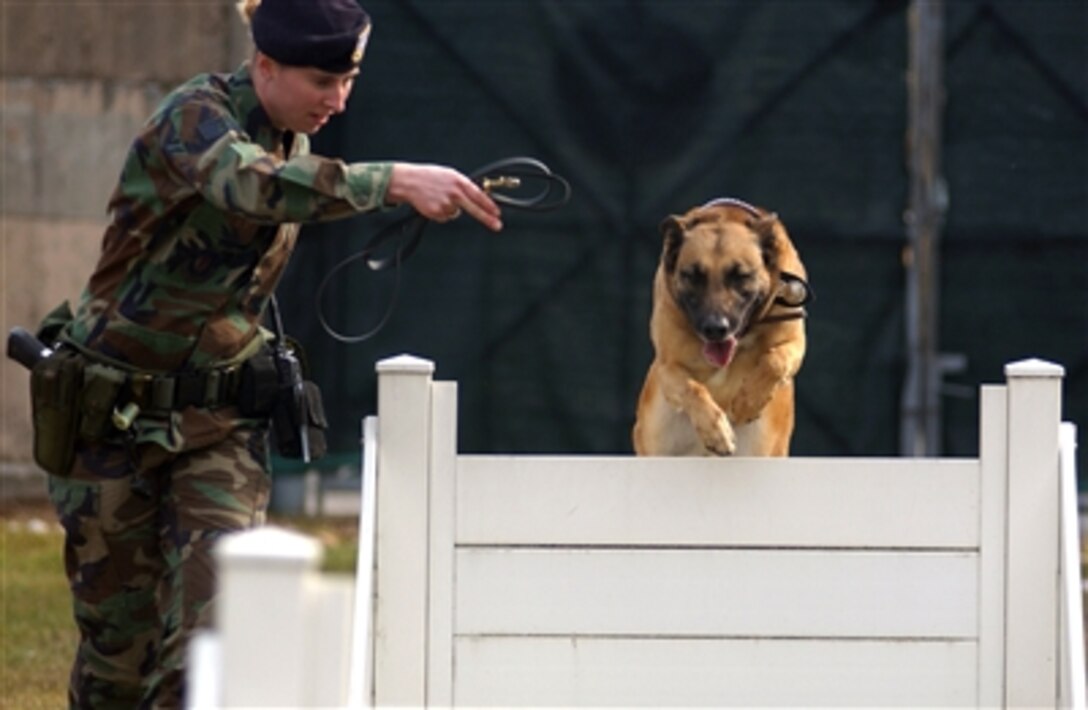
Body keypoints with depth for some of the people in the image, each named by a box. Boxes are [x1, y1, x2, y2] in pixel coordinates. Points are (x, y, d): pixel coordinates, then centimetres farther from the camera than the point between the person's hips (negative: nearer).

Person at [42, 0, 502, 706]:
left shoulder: (295, 140, 5)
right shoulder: (196, 118, -18)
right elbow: (253, 186, -41)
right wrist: (395, 181, -51)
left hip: (218, 418, 5)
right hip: (116, 412, -5)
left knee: (212, 617, -14)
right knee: (119, 628, 3)